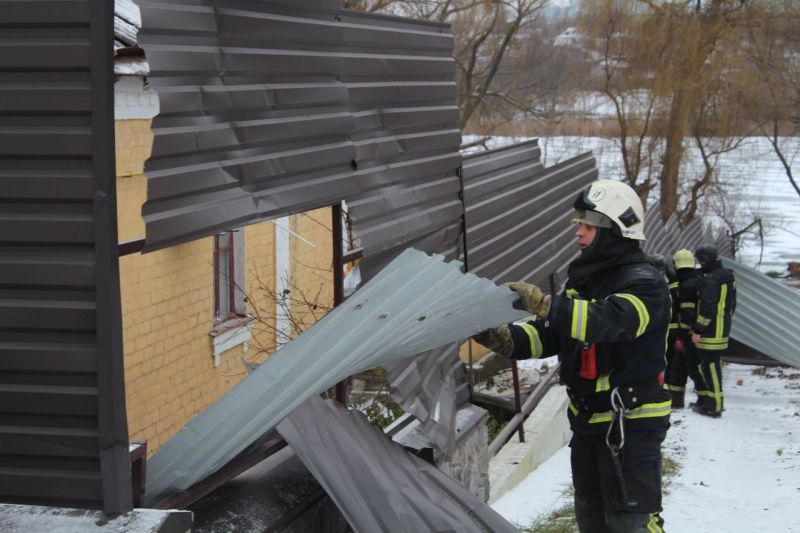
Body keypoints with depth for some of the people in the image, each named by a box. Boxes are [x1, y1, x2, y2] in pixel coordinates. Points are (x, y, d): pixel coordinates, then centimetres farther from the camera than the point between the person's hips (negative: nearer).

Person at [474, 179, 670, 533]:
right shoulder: (582, 280, 10)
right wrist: (501, 338, -13)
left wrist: (544, 305, -45)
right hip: (587, 420, 9)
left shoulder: (644, 283, -16)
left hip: (632, 421, -8)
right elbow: (547, 335, 7)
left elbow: (610, 321, -35)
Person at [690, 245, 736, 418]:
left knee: (709, 366, -6)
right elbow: (732, 304, 21)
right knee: (714, 364, 18)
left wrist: (697, 329, -17)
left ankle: (713, 406, -5)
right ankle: (714, 400, 26)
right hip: (723, 329, 10)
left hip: (711, 332, -10)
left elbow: (707, 308, -22)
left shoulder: (710, 280, -18)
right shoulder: (728, 276, 13)